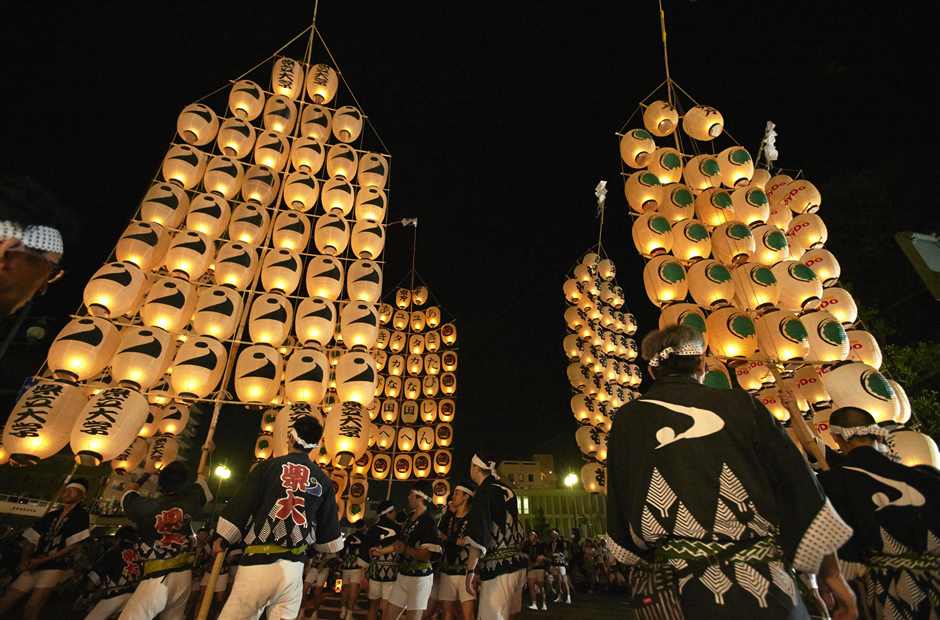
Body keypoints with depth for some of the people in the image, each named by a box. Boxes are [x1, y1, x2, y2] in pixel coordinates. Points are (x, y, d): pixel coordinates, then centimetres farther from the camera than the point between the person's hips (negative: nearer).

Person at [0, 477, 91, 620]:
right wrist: (25, 559, -7)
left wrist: (42, 560, -10)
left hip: (54, 568, -6)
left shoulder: (80, 515, -3)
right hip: (33, 567, 6)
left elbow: (73, 547, -10)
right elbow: (31, 540, 12)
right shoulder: (51, 515, 15)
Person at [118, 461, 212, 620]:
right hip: (184, 577, 4)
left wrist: (146, 474, 29)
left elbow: (130, 491, 16)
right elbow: (202, 478, 18)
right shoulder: (188, 500, -4)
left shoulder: (143, 506, -9)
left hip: (156, 579, -3)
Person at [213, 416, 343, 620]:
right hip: (294, 567, 3)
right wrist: (336, 541, 31)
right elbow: (328, 528, 9)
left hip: (258, 562, -2)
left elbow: (238, 507, -1)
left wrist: (223, 540, 17)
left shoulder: (267, 466, -3)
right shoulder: (323, 480, 4)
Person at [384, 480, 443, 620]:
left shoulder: (428, 522, -17)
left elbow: (434, 554, -27)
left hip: (420, 577, -8)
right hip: (403, 575, 9)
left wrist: (407, 550, -30)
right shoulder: (410, 517, 11)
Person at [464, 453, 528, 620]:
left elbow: (478, 534, -18)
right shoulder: (507, 490, 13)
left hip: (499, 567, -8)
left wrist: (471, 570, -12)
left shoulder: (484, 491, -11)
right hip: (518, 562, 8)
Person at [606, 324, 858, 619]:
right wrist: (830, 570, 11)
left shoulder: (627, 418, -1)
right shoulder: (741, 404, -1)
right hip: (760, 588, 0)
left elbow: (620, 506, 3)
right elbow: (798, 485, 1)